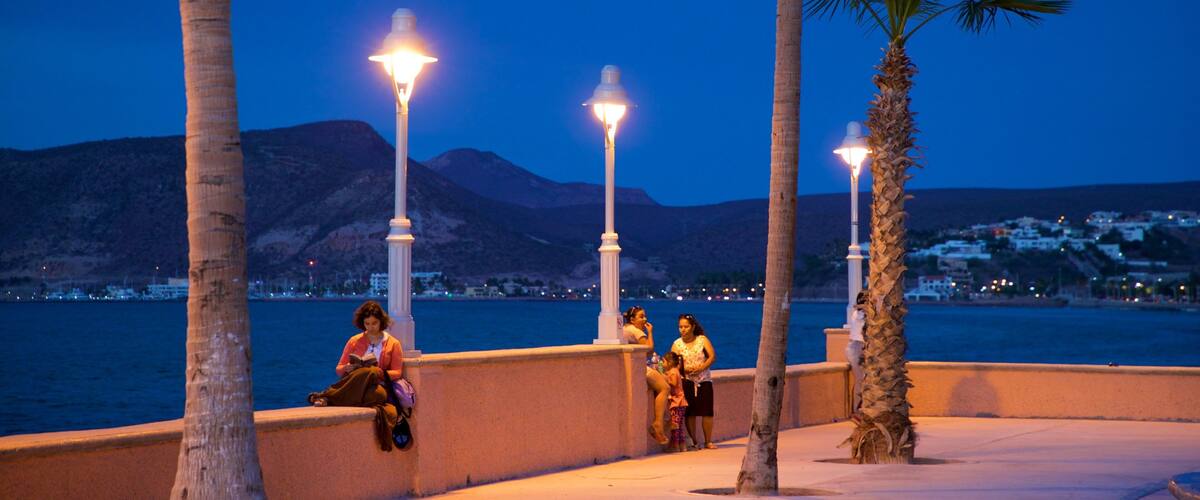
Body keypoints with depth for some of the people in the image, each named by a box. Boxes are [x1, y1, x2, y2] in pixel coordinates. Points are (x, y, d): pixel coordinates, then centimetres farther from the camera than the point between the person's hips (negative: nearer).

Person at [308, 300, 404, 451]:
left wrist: (381, 373, -13)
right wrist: (347, 369, -9)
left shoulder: (393, 344, 14)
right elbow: (339, 369, 16)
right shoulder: (355, 341, 18)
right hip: (356, 386, 0)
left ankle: (326, 397, -40)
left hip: (380, 386, 0)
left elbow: (397, 373, 8)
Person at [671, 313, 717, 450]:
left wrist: (701, 368, -19)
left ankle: (708, 441, 5)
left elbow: (712, 356, -5)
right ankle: (694, 442, 3)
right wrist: (684, 370, -17)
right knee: (690, 413, -5)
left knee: (707, 411, -4)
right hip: (686, 381, 0)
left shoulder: (702, 339, 2)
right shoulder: (677, 344, 3)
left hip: (704, 380, 0)